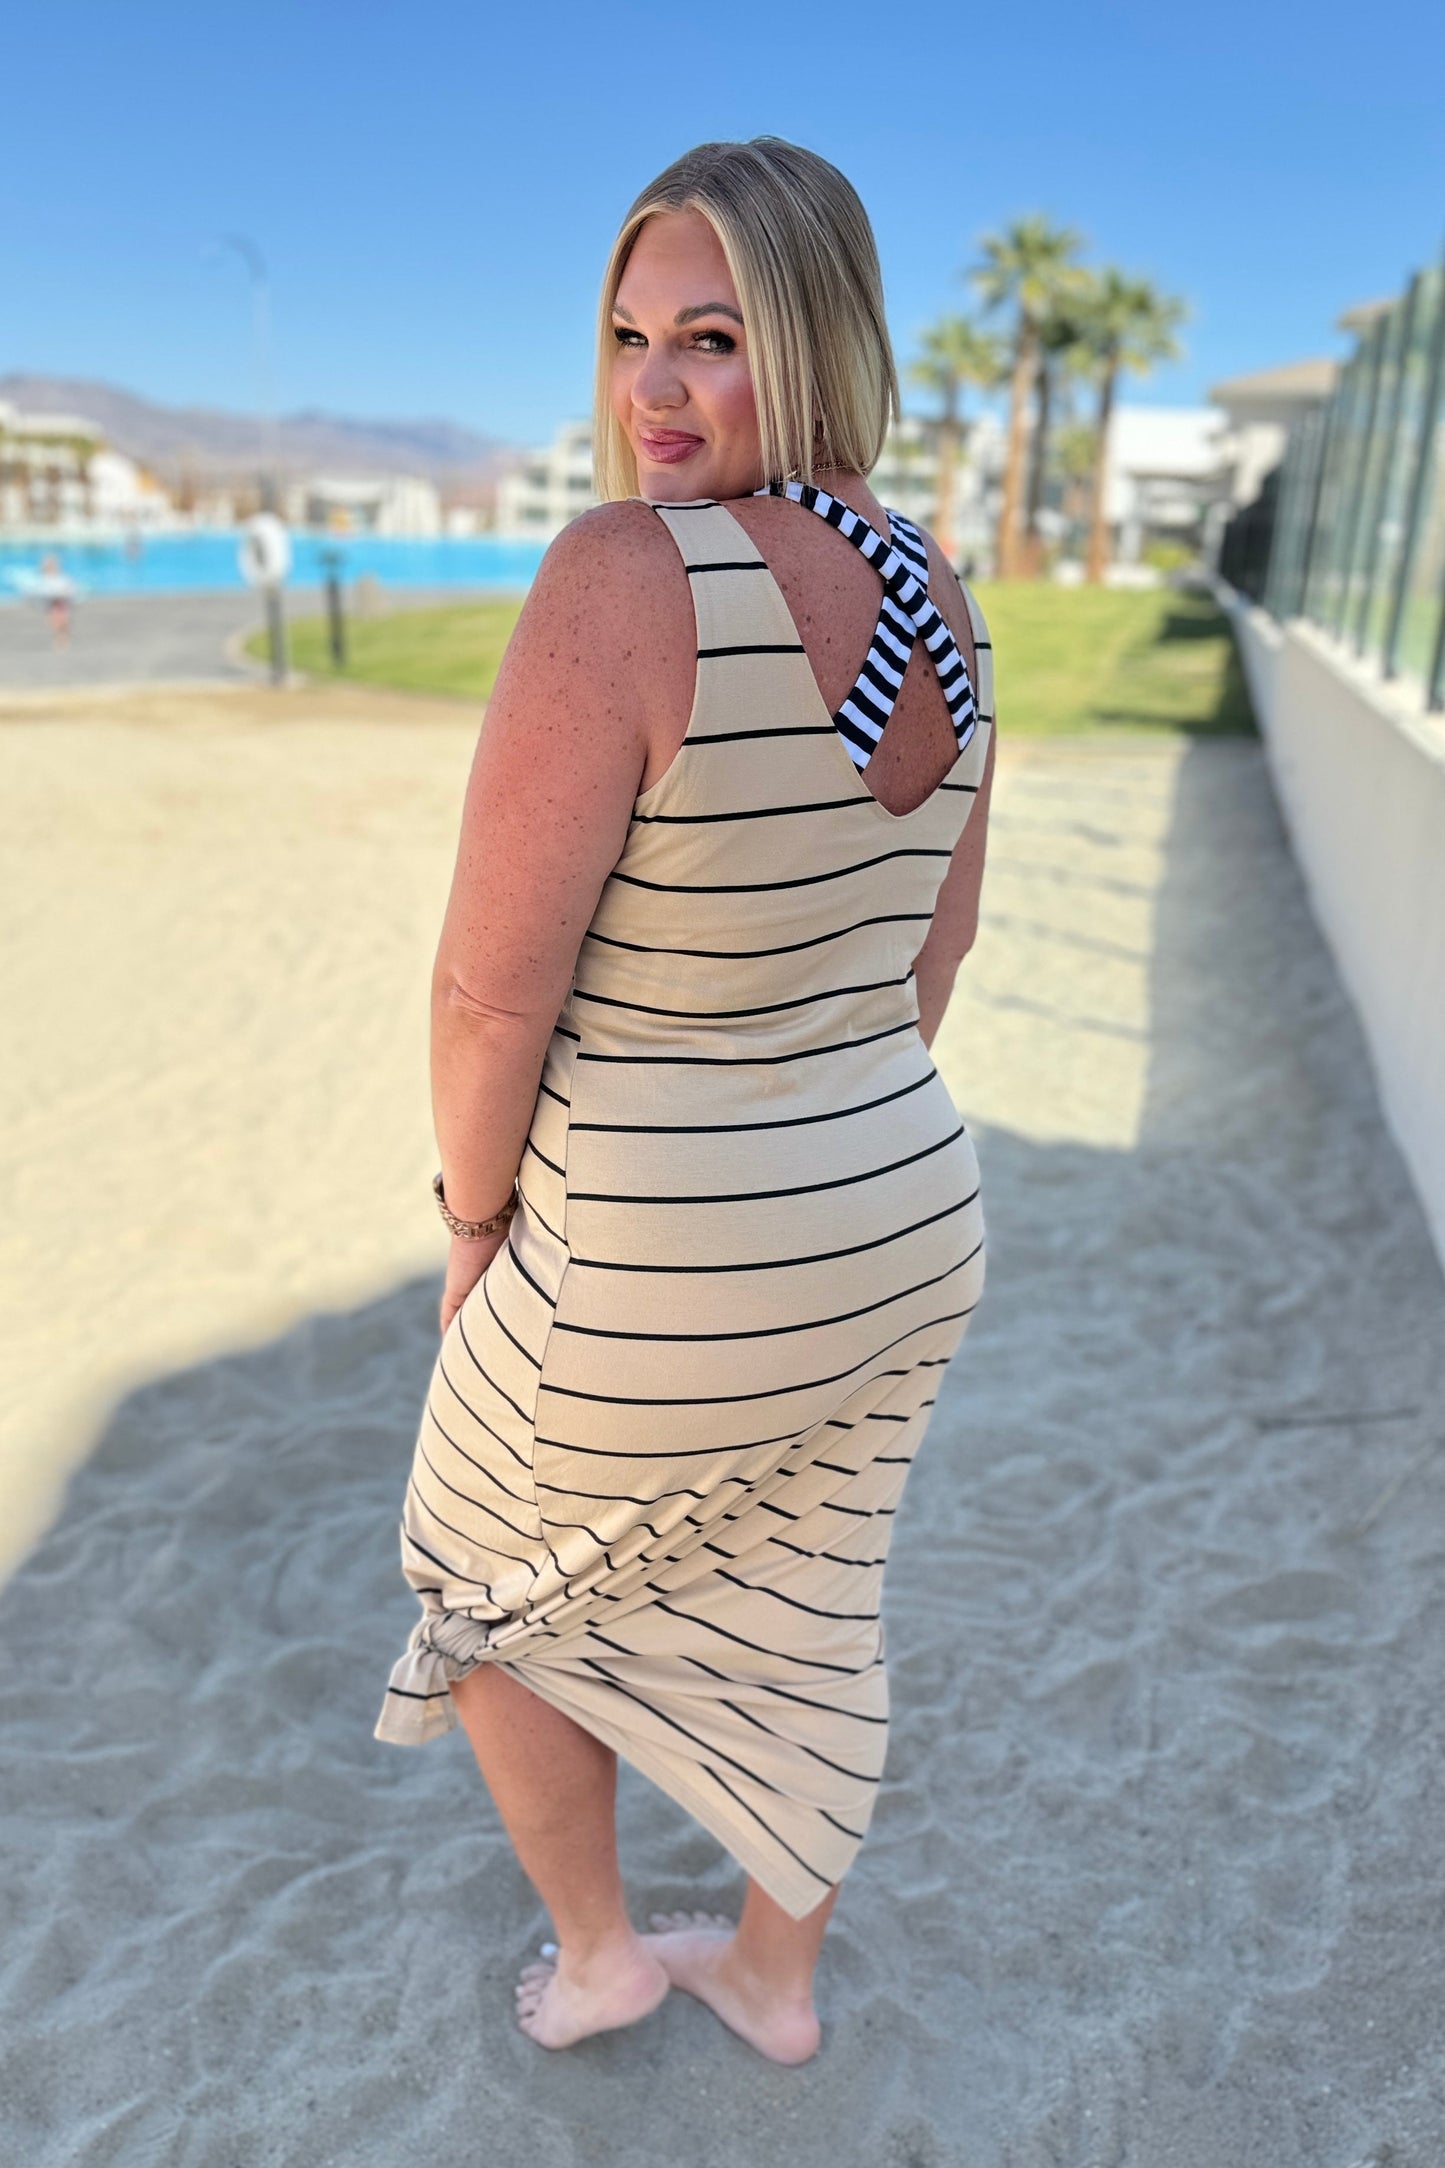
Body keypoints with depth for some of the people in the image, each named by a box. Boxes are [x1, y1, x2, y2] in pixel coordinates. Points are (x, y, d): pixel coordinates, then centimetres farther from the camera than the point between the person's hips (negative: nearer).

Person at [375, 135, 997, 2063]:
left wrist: (477, 1213, -5)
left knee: (489, 1583, 26)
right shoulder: (933, 596, 0)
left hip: (660, 1286, -6)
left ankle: (595, 1948, 47)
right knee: (797, 1619, 28)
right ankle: (780, 1981, 54)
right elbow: (934, 948, 9)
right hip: (902, 1226, 7)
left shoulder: (621, 574, -25)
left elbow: (492, 986, -23)